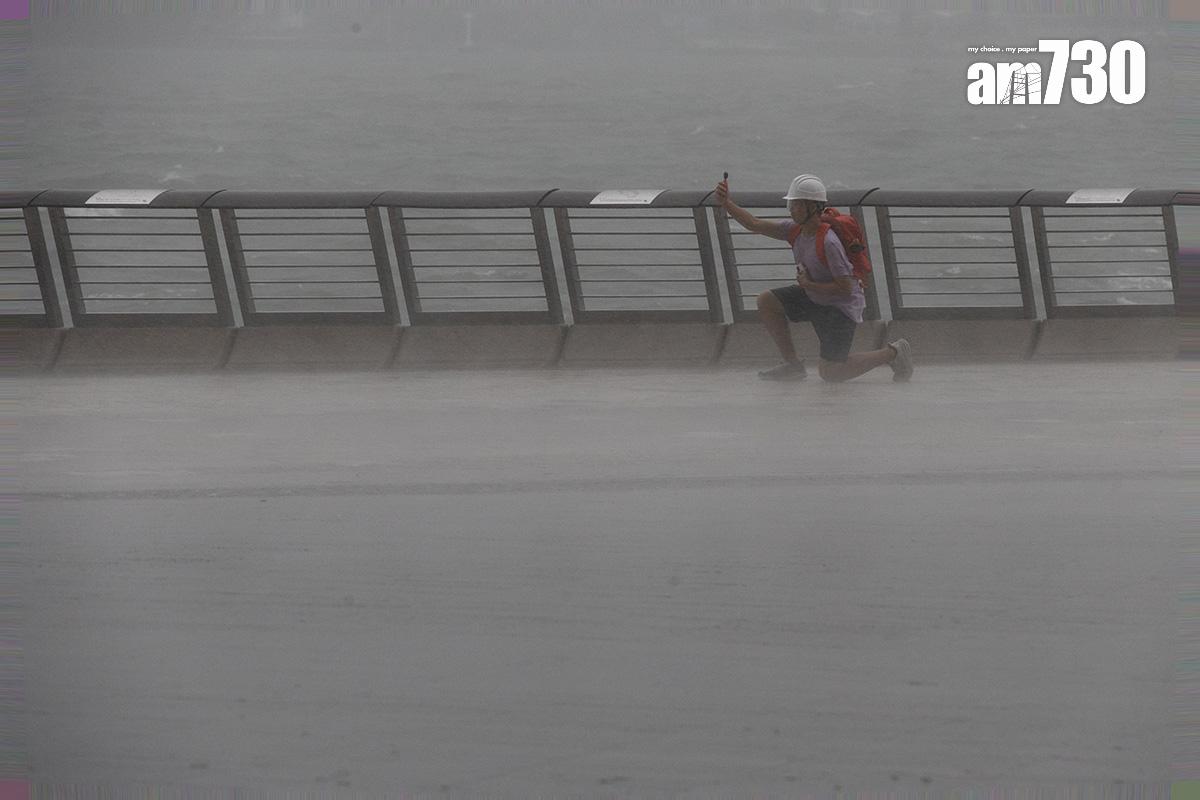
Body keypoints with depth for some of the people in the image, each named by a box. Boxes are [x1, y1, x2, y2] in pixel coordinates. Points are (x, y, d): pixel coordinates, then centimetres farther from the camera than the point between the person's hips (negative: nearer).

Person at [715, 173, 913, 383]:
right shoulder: (796, 230, -6)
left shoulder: (828, 243, -31)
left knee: (829, 373, -8)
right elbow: (755, 224, -3)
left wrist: (808, 285, -21)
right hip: (814, 297, 8)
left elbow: (845, 288, -28)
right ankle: (793, 364, 7)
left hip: (841, 308, -8)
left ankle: (893, 353, 9)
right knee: (767, 301, 0)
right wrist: (727, 204, -15)